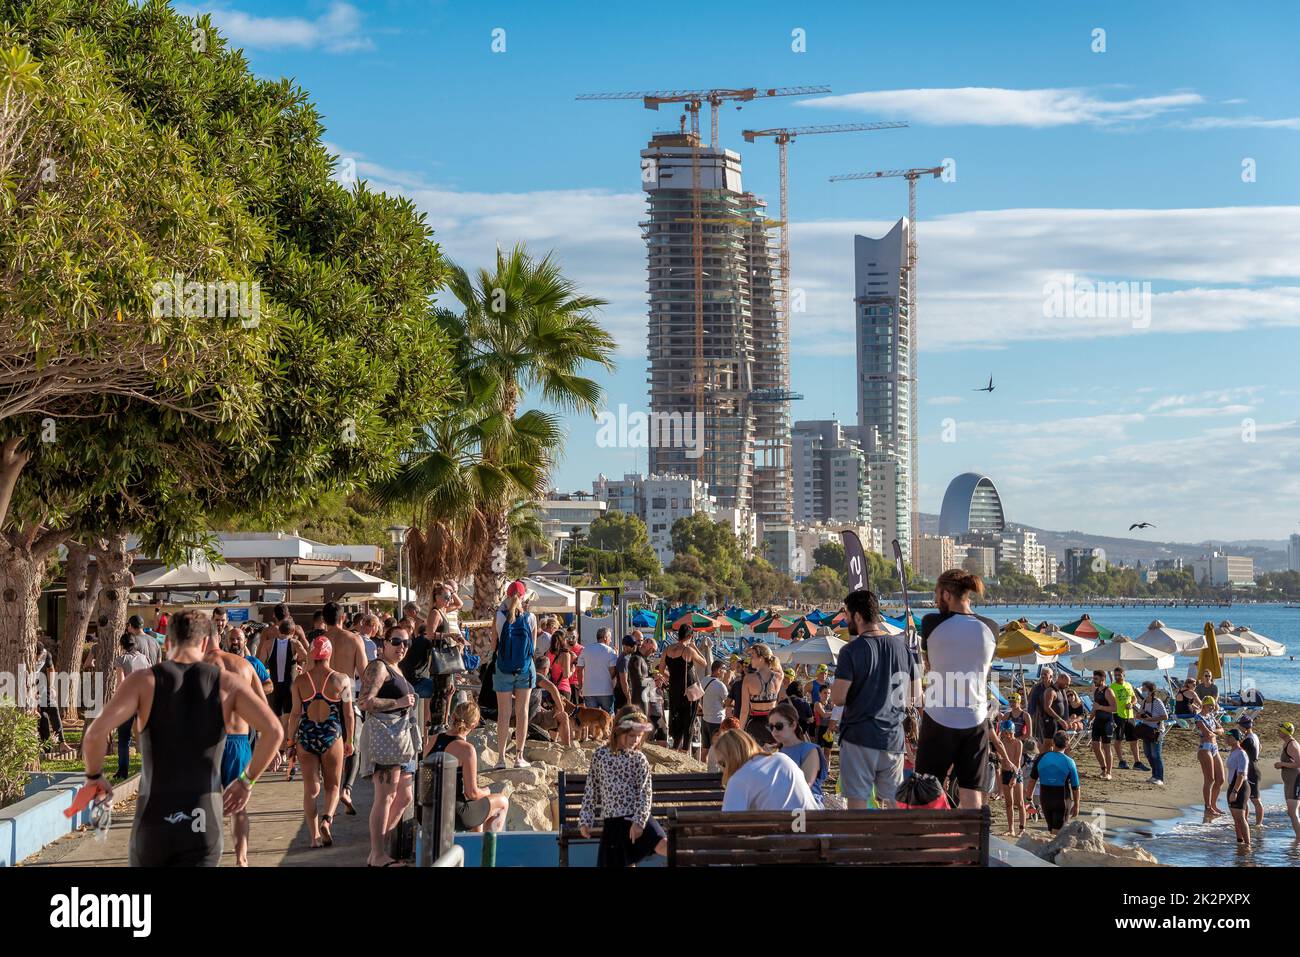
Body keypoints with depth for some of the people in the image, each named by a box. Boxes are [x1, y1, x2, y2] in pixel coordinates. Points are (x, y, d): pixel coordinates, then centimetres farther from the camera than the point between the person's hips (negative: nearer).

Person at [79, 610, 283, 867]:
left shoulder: (143, 680, 0)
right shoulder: (227, 682, 3)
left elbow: (95, 732, -13)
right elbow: (273, 730, -8)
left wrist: (94, 777, 6)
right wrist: (247, 781, 6)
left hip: (153, 820, 0)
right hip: (205, 824, 0)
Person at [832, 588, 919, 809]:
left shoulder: (852, 650, -11)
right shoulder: (902, 646, 5)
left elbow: (838, 698, -15)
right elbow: (916, 696, 9)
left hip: (859, 736, -5)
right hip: (893, 738, 5)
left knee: (857, 800, 1)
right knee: (894, 802, 11)